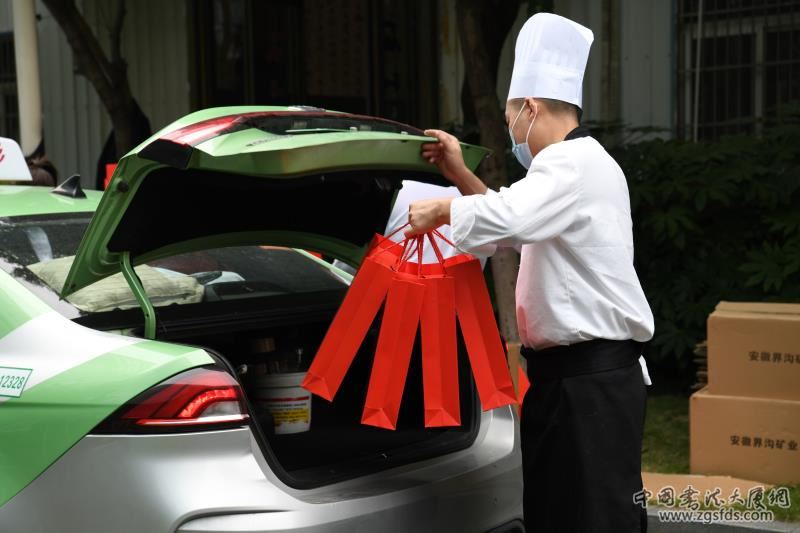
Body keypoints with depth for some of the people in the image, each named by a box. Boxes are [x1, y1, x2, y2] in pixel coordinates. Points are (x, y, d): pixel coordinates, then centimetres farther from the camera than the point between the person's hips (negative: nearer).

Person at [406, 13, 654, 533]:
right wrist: (460, 174, 21)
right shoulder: (576, 163, 21)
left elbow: (506, 219, -32)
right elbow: (520, 223, 32)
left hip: (593, 380, -11)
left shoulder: (573, 164, -14)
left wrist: (440, 209, -15)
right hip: (569, 373, 11)